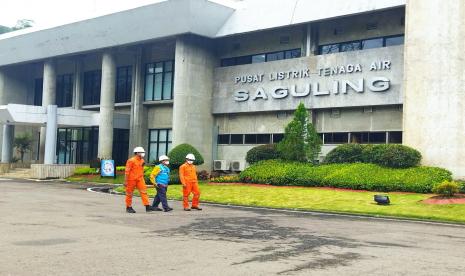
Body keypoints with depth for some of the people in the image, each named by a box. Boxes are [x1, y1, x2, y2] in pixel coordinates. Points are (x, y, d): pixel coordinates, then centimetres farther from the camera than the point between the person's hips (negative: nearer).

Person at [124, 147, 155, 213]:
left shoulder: (142, 160, 10)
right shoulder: (131, 161, -12)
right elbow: (127, 171, -12)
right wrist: (125, 181, -14)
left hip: (140, 179, 6)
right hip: (131, 179, -6)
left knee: (144, 192, -5)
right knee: (129, 193, 5)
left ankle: (147, 206, -10)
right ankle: (128, 207, 16)